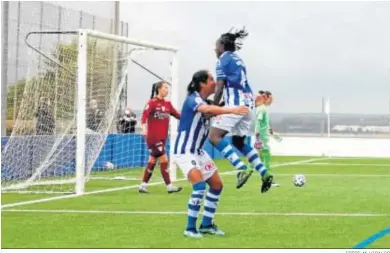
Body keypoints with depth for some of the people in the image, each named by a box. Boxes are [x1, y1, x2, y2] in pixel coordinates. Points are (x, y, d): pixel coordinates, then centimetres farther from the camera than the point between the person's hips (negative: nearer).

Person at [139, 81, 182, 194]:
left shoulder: (167, 104, 11)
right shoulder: (152, 102, -10)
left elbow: (177, 115, 7)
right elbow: (145, 115, -22)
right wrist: (144, 127, -37)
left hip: (162, 138, 7)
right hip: (153, 137, -7)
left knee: (152, 162, 11)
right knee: (164, 160, -8)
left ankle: (143, 186, 19)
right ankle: (169, 186, -4)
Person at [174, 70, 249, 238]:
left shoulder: (205, 101, 8)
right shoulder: (193, 99, -22)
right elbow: (206, 109, -42)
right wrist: (231, 110, -55)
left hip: (198, 151, 10)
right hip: (184, 152, -10)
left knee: (217, 185, 10)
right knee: (199, 186, -22)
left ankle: (206, 224, 20)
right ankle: (190, 228, -11)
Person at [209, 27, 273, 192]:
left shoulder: (223, 60, -1)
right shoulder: (238, 60, 24)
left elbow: (220, 87, -7)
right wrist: (220, 105, 24)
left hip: (236, 103, -9)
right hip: (247, 102, 9)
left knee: (215, 136, -13)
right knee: (239, 142, 18)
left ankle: (242, 169, -26)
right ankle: (264, 172, 6)